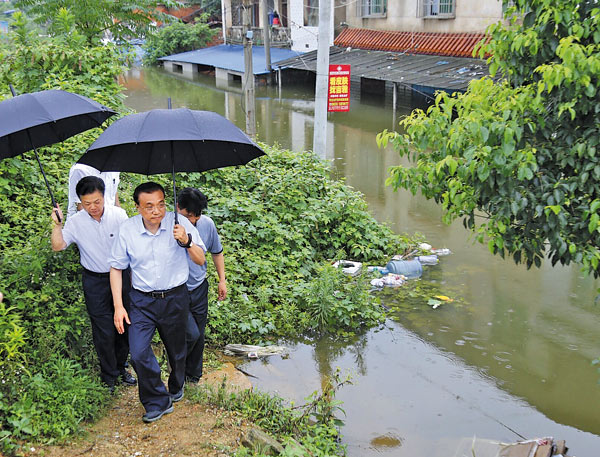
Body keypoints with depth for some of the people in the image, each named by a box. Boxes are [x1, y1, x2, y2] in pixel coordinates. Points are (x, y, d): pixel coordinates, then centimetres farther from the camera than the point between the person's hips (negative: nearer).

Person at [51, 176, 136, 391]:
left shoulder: (118, 215, -7)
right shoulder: (76, 222, -6)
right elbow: (58, 246, -8)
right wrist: (57, 225, -20)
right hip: (94, 282, -1)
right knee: (104, 332, 1)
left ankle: (121, 367, 32)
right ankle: (109, 377, 18)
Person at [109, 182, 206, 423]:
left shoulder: (179, 223, -11)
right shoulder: (127, 229, -8)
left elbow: (200, 260, -7)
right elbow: (116, 267, 2)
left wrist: (186, 242, -27)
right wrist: (118, 305, -3)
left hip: (175, 298, 0)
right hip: (142, 301, 0)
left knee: (177, 350, 17)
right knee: (138, 353, -12)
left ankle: (176, 387, 47)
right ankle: (158, 402, 9)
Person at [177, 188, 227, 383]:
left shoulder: (207, 224, -7)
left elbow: (216, 252, 10)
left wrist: (222, 280, 11)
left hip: (200, 288, 4)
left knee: (199, 335, 15)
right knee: (191, 334, -11)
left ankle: (193, 375, 38)